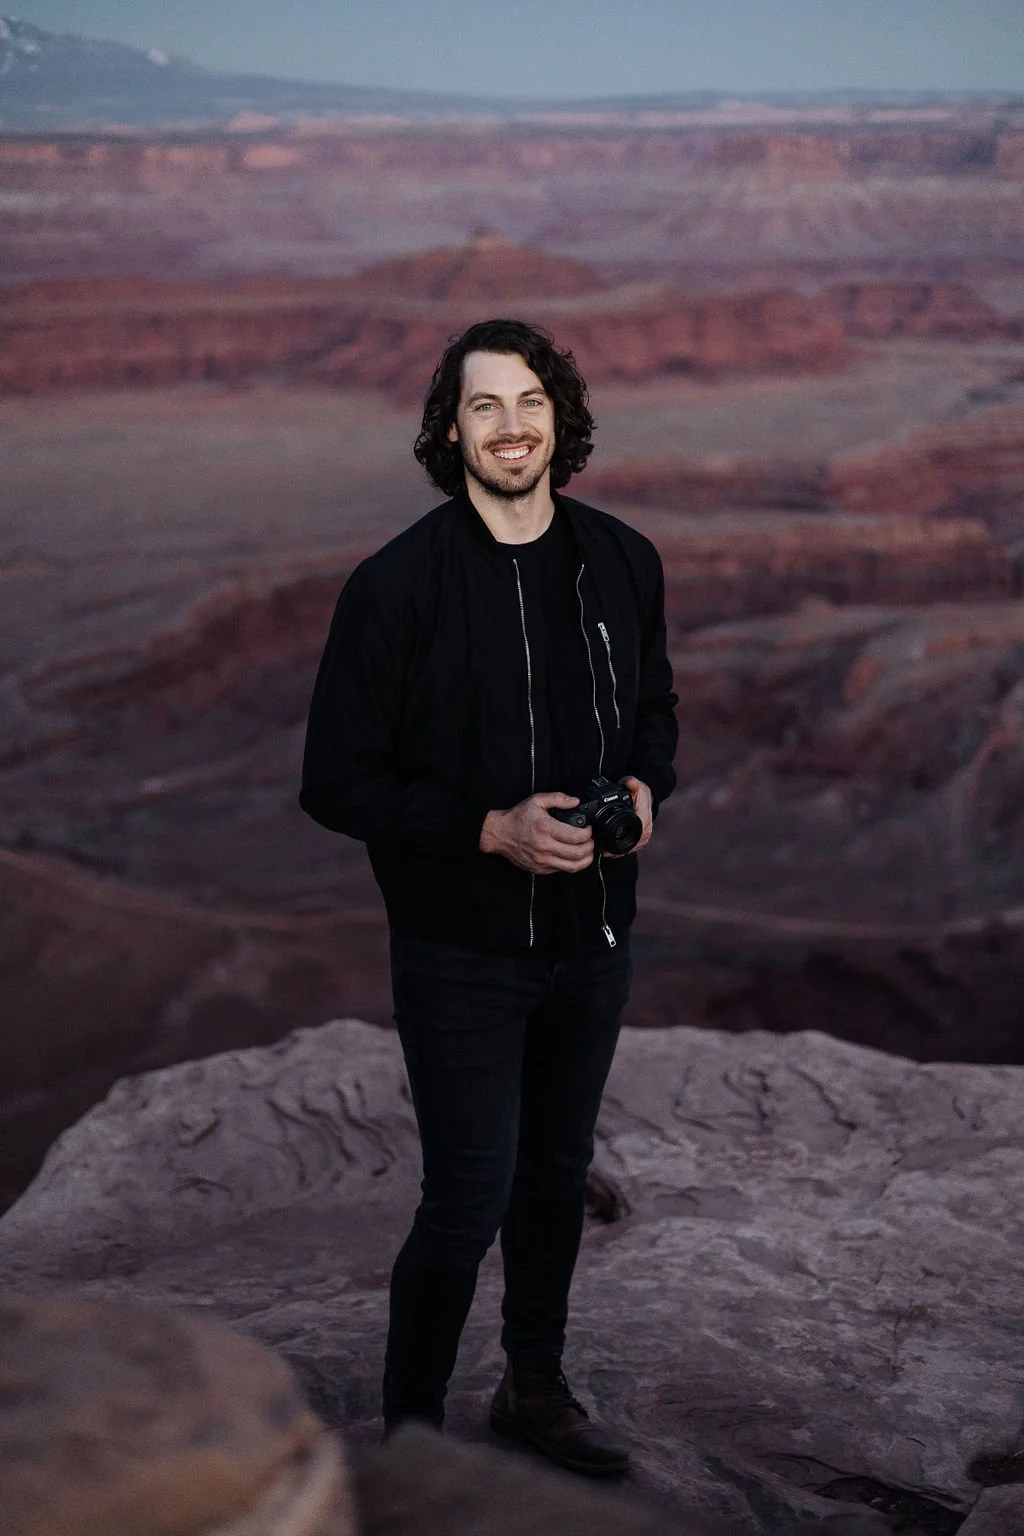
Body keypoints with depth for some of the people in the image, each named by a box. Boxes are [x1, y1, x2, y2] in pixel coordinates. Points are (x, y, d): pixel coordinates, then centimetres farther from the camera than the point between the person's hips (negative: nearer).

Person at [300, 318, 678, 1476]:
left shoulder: (622, 563, 0)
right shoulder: (398, 584, -15)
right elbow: (336, 783, -13)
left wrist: (645, 784, -6)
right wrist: (490, 829, -23)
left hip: (592, 937, 5)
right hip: (463, 952, -5)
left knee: (558, 1174, 20)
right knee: (469, 1203, -2)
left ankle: (536, 1387, 41)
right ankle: (409, 1433, 19)